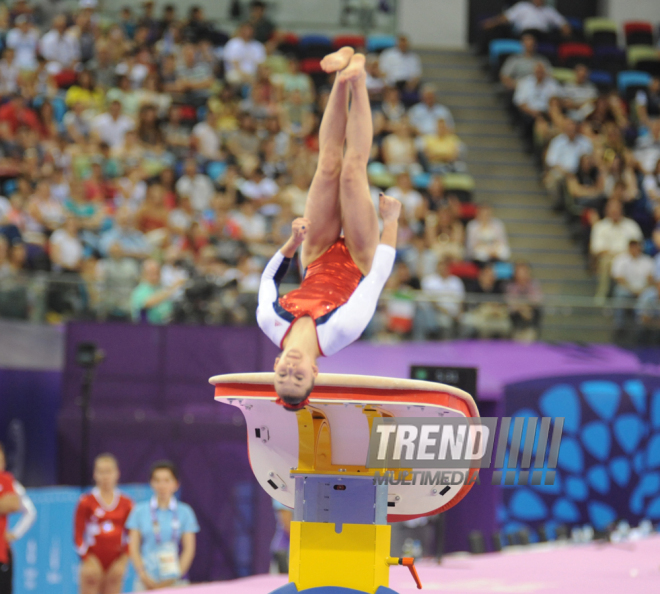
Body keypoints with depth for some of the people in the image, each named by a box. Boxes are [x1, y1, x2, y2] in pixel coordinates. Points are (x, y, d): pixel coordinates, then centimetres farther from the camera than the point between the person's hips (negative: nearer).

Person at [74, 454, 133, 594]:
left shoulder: (126, 504, 5)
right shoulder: (86, 502, -2)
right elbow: (78, 534, -1)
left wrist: (123, 561, -2)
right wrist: (87, 560, -9)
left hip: (115, 564, 3)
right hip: (93, 560, -3)